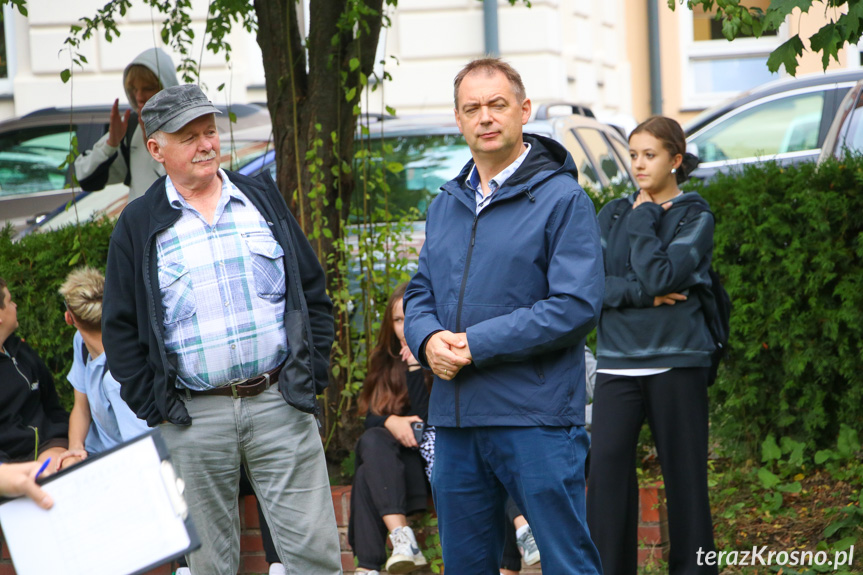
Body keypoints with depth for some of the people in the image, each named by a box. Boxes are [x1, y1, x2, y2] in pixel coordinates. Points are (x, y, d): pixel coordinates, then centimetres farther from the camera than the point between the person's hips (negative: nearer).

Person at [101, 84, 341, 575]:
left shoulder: (263, 199, 10)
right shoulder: (139, 226, 4)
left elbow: (313, 291, 13)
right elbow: (121, 327, 6)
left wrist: (313, 374, 4)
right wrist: (154, 407, -1)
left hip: (279, 405, 1)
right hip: (194, 418, -1)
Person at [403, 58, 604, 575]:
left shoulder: (562, 198, -5)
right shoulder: (445, 206, 16)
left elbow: (577, 305, -13)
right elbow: (420, 294, 19)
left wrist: (477, 345, -16)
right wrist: (429, 338, -6)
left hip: (536, 418, -6)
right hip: (454, 416, 7)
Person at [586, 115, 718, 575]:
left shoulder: (694, 217, 3)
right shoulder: (611, 216, 14)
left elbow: (659, 276, -12)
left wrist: (643, 218, -4)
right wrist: (643, 294, -11)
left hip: (676, 359, -3)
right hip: (618, 360, 3)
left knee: (684, 472, -1)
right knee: (606, 468, -10)